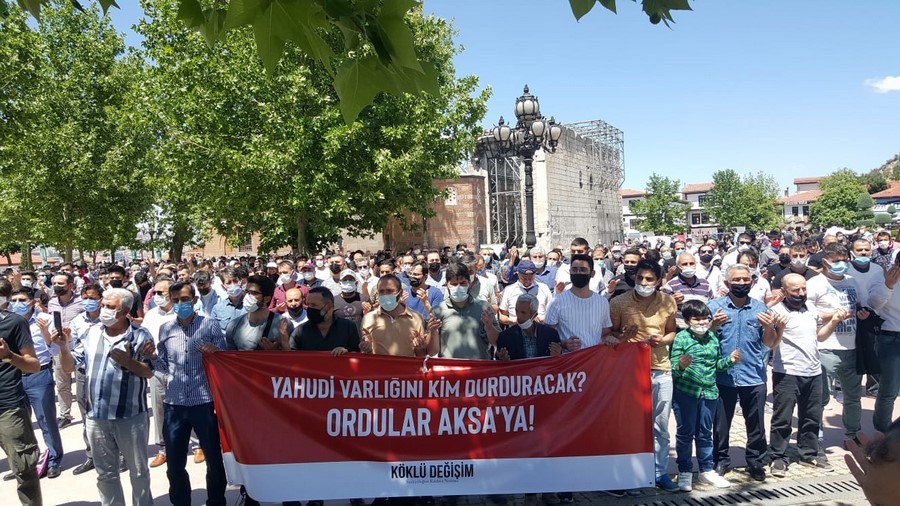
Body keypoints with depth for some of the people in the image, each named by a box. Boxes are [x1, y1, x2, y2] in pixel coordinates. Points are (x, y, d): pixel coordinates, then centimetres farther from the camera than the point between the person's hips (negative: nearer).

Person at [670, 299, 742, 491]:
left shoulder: (713, 337, 6)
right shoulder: (681, 338, -10)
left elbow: (716, 364, 17)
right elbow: (674, 369, -12)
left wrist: (729, 360, 0)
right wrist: (681, 366, -33)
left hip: (709, 392, 5)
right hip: (685, 392, -4)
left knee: (705, 433, 16)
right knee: (685, 433, 6)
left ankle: (706, 470, 29)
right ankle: (684, 472, 18)